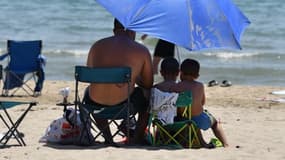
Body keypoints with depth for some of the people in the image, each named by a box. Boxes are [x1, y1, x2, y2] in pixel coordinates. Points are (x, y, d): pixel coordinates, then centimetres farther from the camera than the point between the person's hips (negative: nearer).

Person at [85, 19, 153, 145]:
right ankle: (137, 138, 34)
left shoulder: (97, 46, 7)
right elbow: (148, 85, 7)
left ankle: (107, 138, 38)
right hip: (122, 105, -2)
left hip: (96, 105, 2)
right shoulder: (142, 51, 0)